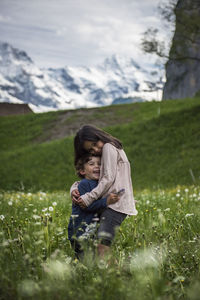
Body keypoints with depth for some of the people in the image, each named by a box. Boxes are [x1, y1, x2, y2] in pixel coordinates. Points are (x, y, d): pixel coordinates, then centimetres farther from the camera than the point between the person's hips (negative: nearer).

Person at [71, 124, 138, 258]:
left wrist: (89, 198, -12)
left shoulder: (108, 147, 0)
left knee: (103, 244, -21)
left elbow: (108, 178, -10)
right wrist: (74, 188, 5)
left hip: (116, 202, -9)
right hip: (113, 203, 9)